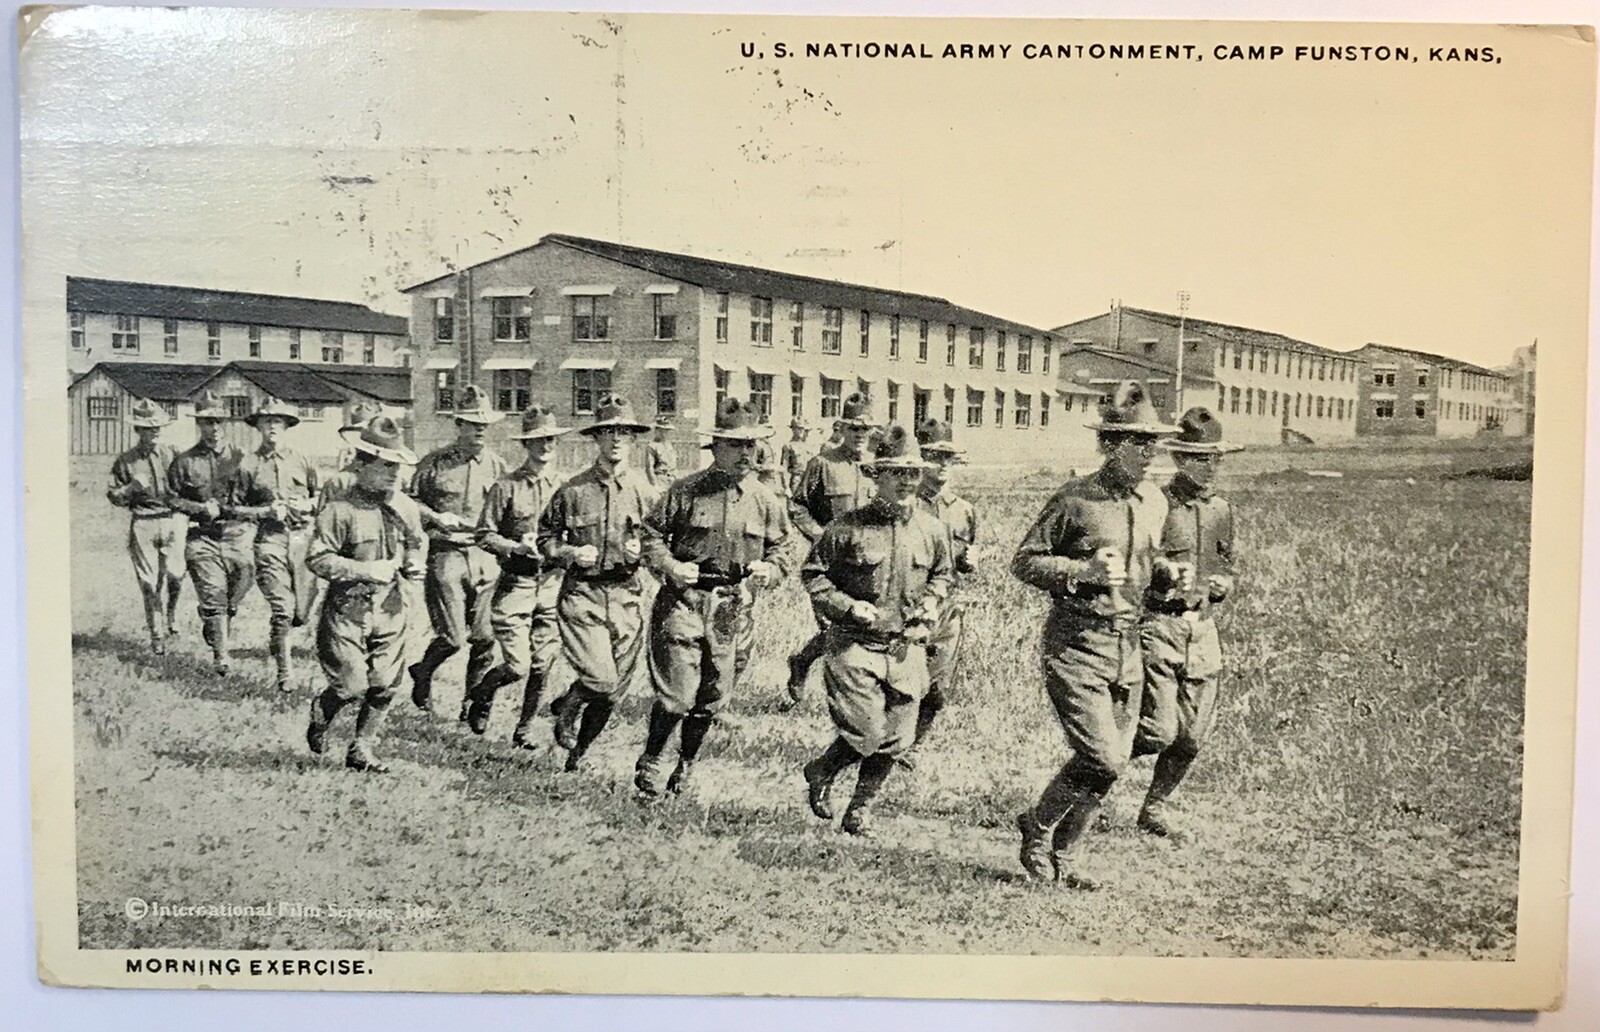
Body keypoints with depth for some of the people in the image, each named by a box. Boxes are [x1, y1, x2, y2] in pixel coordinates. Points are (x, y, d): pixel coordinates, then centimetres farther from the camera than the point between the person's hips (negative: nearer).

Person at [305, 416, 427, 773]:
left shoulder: (406, 508, 6)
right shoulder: (340, 510, -12)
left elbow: (418, 543, 22)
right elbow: (317, 559, -13)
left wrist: (415, 564, 0)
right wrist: (366, 571, -19)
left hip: (390, 610, 5)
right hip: (346, 610, -5)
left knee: (385, 686, 5)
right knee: (352, 685, -6)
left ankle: (362, 750, 23)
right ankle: (320, 713, 29)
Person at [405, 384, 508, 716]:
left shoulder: (496, 465, 9)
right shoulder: (434, 463, 1)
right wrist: (434, 516, -9)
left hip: (485, 556, 3)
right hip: (445, 555, -3)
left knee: (484, 638, 3)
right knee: (452, 636, -7)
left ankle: (473, 702, 19)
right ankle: (422, 673, 24)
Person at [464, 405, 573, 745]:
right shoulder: (506, 487, -1)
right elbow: (484, 535, -1)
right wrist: (517, 546, -15)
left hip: (553, 582, 3)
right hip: (515, 583, -3)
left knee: (542, 667, 5)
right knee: (517, 666, -8)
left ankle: (524, 730, 23)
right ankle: (481, 693, 24)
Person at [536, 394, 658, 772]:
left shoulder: (644, 492, 5)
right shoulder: (573, 490, 1)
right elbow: (545, 538, 10)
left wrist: (642, 551, -7)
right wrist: (570, 552, -8)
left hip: (627, 596, 3)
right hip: (582, 593, -3)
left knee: (613, 690, 7)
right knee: (600, 677, -18)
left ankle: (578, 752, 31)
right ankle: (567, 708, 16)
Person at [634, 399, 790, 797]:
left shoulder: (766, 500, 8)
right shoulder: (686, 490, -1)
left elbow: (780, 549, 16)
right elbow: (652, 531, 5)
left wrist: (769, 569, -4)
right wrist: (669, 565, -11)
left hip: (735, 609, 3)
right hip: (684, 600, -3)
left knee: (711, 699, 9)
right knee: (677, 695, -8)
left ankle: (686, 766, 31)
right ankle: (649, 761, 16)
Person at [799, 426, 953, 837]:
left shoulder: (933, 530, 5)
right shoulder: (848, 527, -8)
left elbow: (943, 573, 24)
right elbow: (812, 573, 0)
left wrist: (931, 602, 5)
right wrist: (848, 606, -13)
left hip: (908, 647, 4)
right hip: (855, 645, -4)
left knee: (896, 738, 6)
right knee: (866, 735, -9)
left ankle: (860, 809, 28)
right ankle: (820, 773, 23)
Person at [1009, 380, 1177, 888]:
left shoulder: (1155, 503, 11)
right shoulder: (1074, 499, -9)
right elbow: (1023, 562, -6)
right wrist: (1083, 571, -17)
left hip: (1128, 646, 7)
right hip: (1075, 644, -7)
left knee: (1111, 761, 9)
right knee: (1100, 760, -13)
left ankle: (1063, 855, 27)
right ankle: (1038, 828, 12)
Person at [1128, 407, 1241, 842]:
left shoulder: (1221, 510, 14)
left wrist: (1222, 583, 6)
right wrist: (1161, 568, -23)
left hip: (1202, 628, 6)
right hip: (1158, 623, -6)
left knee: (1194, 735, 6)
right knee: (1158, 732, -12)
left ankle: (1155, 807, 26)